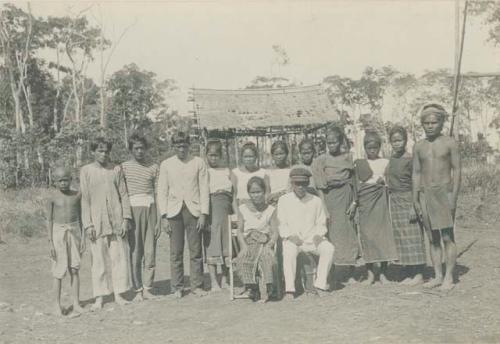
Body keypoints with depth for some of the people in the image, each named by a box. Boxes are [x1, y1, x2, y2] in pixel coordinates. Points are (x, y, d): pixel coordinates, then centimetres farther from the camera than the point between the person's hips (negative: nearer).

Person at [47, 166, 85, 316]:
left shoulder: (77, 195, 3)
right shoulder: (53, 199, -3)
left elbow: (80, 217, 7)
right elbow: (49, 220, -2)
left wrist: (83, 237, 3)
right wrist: (51, 242, -7)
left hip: (74, 232, 2)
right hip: (58, 233, -2)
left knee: (74, 269, 4)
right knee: (59, 270, 1)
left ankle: (76, 303, 10)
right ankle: (57, 304, 13)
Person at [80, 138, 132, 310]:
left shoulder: (116, 169, 6)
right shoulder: (86, 171, 2)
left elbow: (124, 195, 6)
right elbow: (85, 199, 1)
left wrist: (126, 219, -1)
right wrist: (88, 224, -5)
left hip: (117, 221, 2)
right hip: (97, 221, -1)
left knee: (119, 257, 4)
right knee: (98, 260, 2)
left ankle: (118, 294, 16)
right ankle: (99, 298, 11)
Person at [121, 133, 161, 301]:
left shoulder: (153, 167, 9)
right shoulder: (124, 167, 5)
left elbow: (157, 194, 8)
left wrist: (159, 220, 4)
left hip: (150, 209, 2)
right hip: (132, 210, -1)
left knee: (150, 252, 0)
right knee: (135, 252, -1)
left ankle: (147, 288, 9)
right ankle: (138, 290, 8)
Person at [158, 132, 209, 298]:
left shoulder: (199, 163, 6)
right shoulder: (166, 164, 8)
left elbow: (204, 190, 4)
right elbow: (162, 192, 7)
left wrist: (203, 214, -4)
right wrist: (164, 216, -1)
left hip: (194, 210, 0)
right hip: (174, 212, 1)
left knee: (196, 251, 2)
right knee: (176, 252, 2)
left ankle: (197, 286, 12)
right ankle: (177, 287, 12)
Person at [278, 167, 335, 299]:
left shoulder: (316, 201, 9)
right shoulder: (284, 200, 5)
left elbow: (321, 223, 13)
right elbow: (282, 224, 4)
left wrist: (318, 235, -9)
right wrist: (291, 236, -14)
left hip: (312, 239, 2)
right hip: (292, 239, -2)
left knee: (329, 248, -26)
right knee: (289, 252, -35)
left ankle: (320, 284, -16)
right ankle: (289, 288, -28)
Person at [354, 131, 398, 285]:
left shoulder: (385, 162, 9)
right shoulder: (359, 163, 9)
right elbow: (356, 184, 9)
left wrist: (383, 181, -8)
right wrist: (354, 201, 1)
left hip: (380, 200, 0)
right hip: (365, 201, 0)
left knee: (383, 233, -4)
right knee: (367, 235, -3)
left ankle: (383, 273, 6)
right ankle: (370, 273, 7)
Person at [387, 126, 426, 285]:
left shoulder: (410, 159, -12)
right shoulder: (392, 158, 10)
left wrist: (414, 206, -18)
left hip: (407, 200, -7)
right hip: (395, 200, 7)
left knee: (413, 236, -2)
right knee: (401, 237, 10)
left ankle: (419, 274, 6)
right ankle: (408, 274, 18)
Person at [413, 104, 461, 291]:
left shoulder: (450, 143, -1)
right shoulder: (418, 146, 8)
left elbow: (457, 171, -4)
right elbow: (416, 174, 9)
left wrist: (454, 197, -12)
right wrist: (415, 200, 4)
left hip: (444, 193, -3)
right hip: (425, 194, 4)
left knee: (448, 236, -4)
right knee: (433, 238, 7)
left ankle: (449, 277, 5)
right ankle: (437, 276, 15)